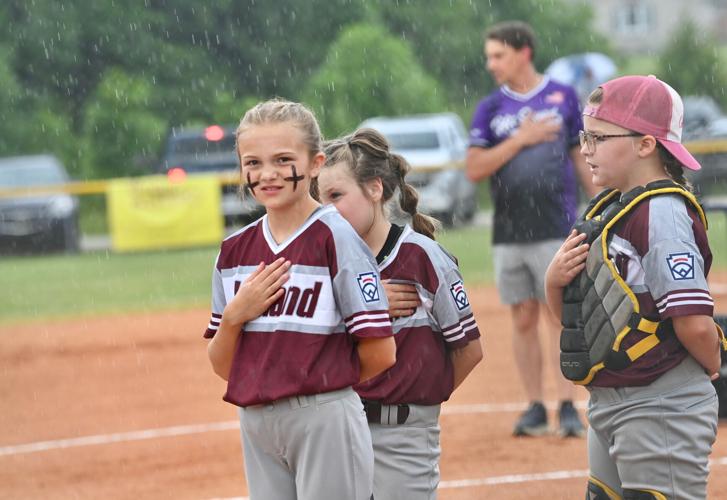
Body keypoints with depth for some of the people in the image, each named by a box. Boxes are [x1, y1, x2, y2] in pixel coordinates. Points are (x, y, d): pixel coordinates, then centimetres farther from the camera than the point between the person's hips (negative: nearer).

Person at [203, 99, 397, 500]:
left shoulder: (334, 238, -8)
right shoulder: (235, 251, 9)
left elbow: (379, 354, -10)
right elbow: (222, 366, 11)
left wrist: (330, 378, 5)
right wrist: (235, 316, -6)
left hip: (325, 424, -6)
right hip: (256, 426, 6)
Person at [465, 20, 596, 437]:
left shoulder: (564, 97, 4)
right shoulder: (490, 109, 7)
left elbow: (581, 156, 9)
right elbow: (474, 169, -2)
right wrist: (520, 138, -11)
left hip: (556, 228, -2)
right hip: (509, 232, 3)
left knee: (558, 316, -6)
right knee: (524, 320, 5)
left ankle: (568, 407, -5)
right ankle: (535, 407, 10)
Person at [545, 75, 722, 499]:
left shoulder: (661, 213, -17)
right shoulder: (608, 210, 12)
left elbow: (694, 321, -24)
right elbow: (573, 315, 18)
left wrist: (713, 369, -7)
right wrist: (555, 281, -2)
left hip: (661, 411, -10)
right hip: (610, 406, 10)